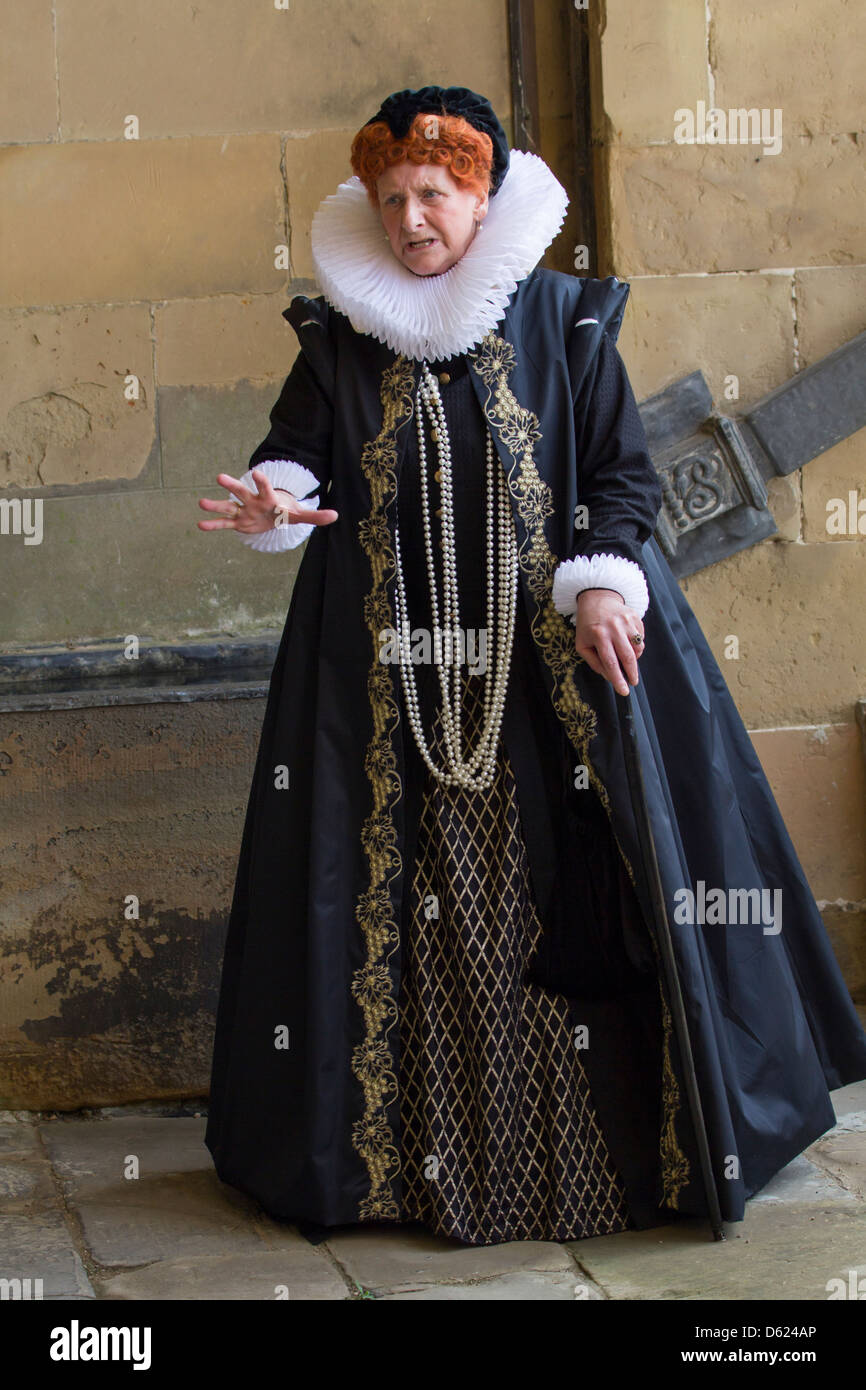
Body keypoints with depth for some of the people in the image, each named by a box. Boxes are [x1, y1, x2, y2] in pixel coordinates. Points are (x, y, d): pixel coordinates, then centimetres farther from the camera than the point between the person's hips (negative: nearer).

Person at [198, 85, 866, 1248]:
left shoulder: (564, 320, 2)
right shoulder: (339, 334, 7)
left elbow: (624, 472, 2)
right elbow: (296, 448, 6)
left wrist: (601, 585, -13)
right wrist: (275, 499, -18)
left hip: (551, 654, -1)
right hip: (395, 669, 2)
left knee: (568, 882, -1)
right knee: (407, 891, 2)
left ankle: (601, 1141, 11)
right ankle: (414, 1140, 12)